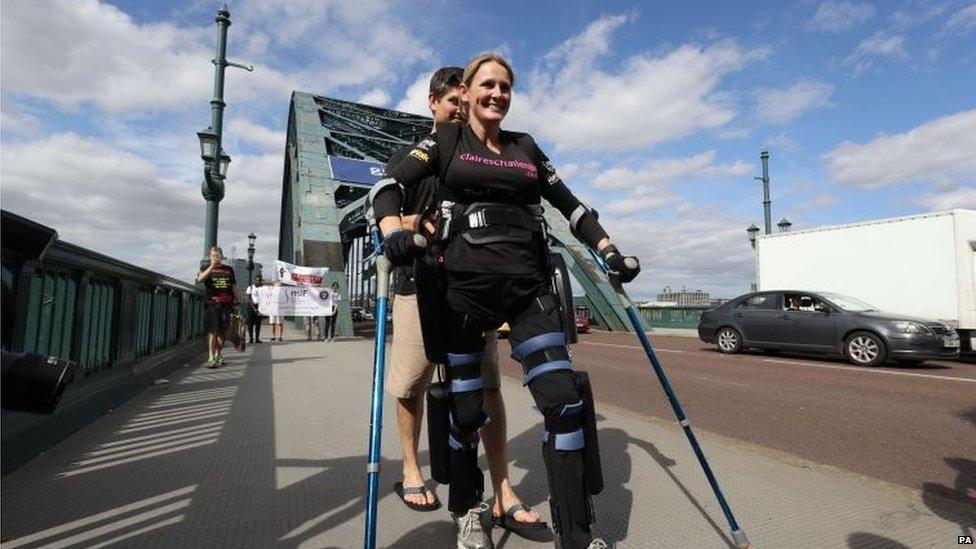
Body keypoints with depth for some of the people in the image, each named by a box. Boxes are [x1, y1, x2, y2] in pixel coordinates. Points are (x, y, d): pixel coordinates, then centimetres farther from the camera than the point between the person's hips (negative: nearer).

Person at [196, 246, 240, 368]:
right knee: (212, 331, -8)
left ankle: (218, 354, 20)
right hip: (211, 304, -3)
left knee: (223, 331, 7)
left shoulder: (229, 270, 17)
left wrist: (236, 302, 15)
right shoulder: (206, 268, 9)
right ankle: (211, 358, -9)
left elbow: (234, 286, 20)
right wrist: (211, 267, -19)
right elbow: (200, 279, -12)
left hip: (226, 304, 3)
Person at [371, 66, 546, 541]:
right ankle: (411, 472, 28)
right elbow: (389, 215, 1)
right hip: (420, 284, -1)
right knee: (411, 385, 7)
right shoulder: (406, 158, 11)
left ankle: (503, 494, 4)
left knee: (487, 385, -3)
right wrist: (406, 229, -21)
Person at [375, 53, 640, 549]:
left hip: (528, 285, 3)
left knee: (564, 399, -7)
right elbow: (389, 183, 1)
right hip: (465, 285, -2)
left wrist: (610, 252, 13)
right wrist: (393, 232, -20)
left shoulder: (526, 147, 20)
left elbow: (568, 204, 23)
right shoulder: (446, 140, 13)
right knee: (464, 406, 4)